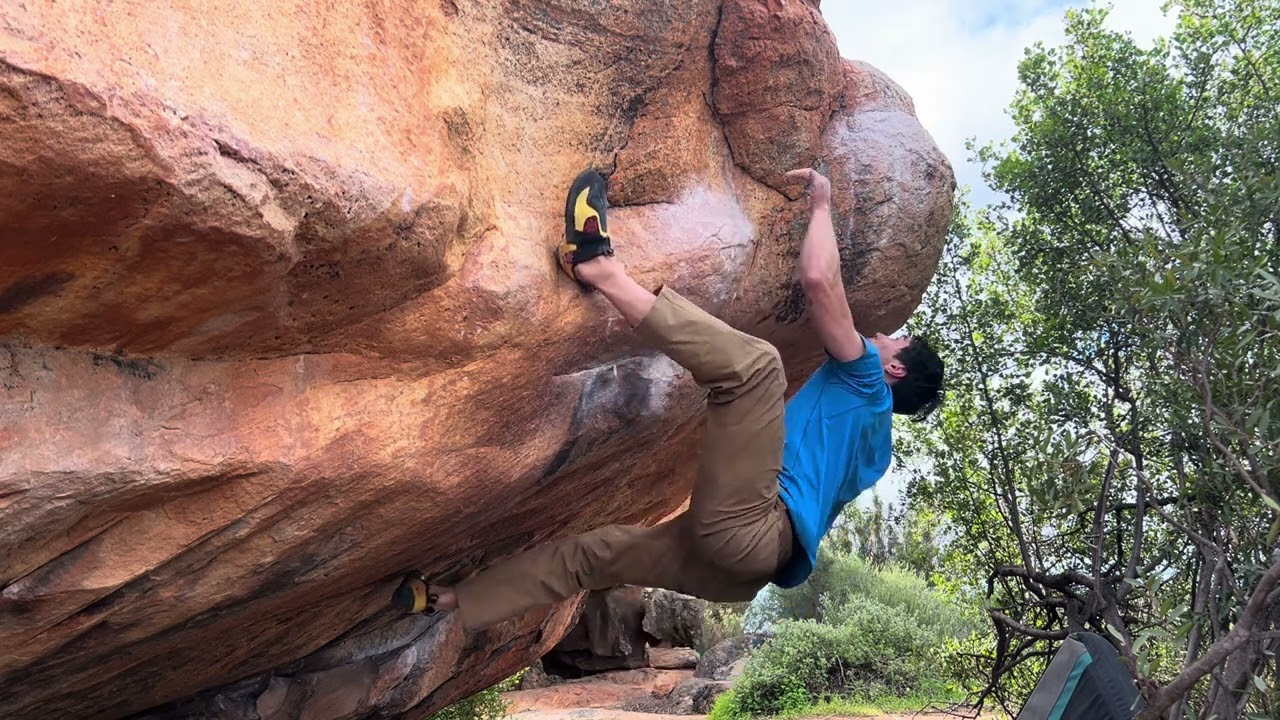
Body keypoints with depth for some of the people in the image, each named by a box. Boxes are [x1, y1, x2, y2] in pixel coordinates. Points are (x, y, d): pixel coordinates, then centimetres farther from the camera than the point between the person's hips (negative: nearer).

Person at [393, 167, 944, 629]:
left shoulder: (867, 385, 8)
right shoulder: (871, 441, 33)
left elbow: (819, 280, -4)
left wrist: (821, 205, 12)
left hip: (749, 528, -9)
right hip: (744, 558, 9)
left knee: (753, 361, -22)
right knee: (596, 552, 19)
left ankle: (600, 266, -20)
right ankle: (445, 603, 28)